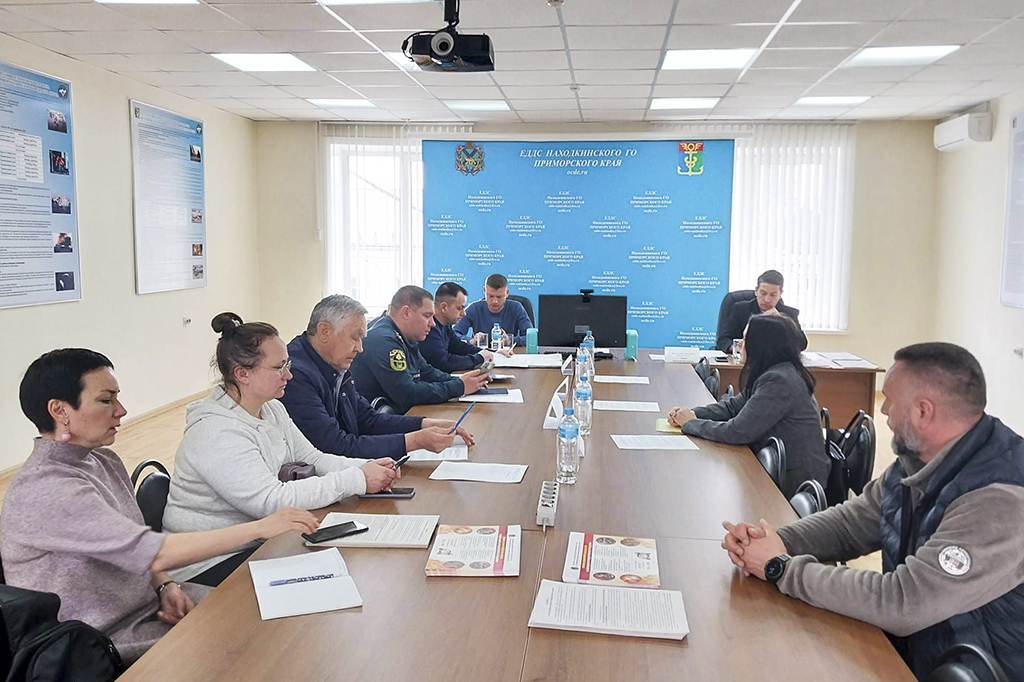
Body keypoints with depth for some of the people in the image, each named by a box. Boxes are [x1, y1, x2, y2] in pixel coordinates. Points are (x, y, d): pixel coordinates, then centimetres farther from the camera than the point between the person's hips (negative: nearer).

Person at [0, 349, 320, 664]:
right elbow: (155, 553, -30)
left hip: (148, 602, 8)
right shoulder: (45, 490, -24)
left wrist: (165, 586, -7)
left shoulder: (104, 461, 3)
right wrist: (262, 527, -27)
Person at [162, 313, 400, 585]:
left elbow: (312, 458, 6)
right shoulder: (216, 434, -25)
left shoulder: (272, 409, 5)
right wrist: (357, 480, -30)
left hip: (259, 541, 8)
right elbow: (272, 500, -30)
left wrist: (366, 466, -14)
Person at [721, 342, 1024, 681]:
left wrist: (782, 567, -21)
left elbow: (902, 603, -31)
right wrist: (774, 541, -11)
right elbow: (851, 522, 8)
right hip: (905, 645, 7)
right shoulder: (918, 460, -2)